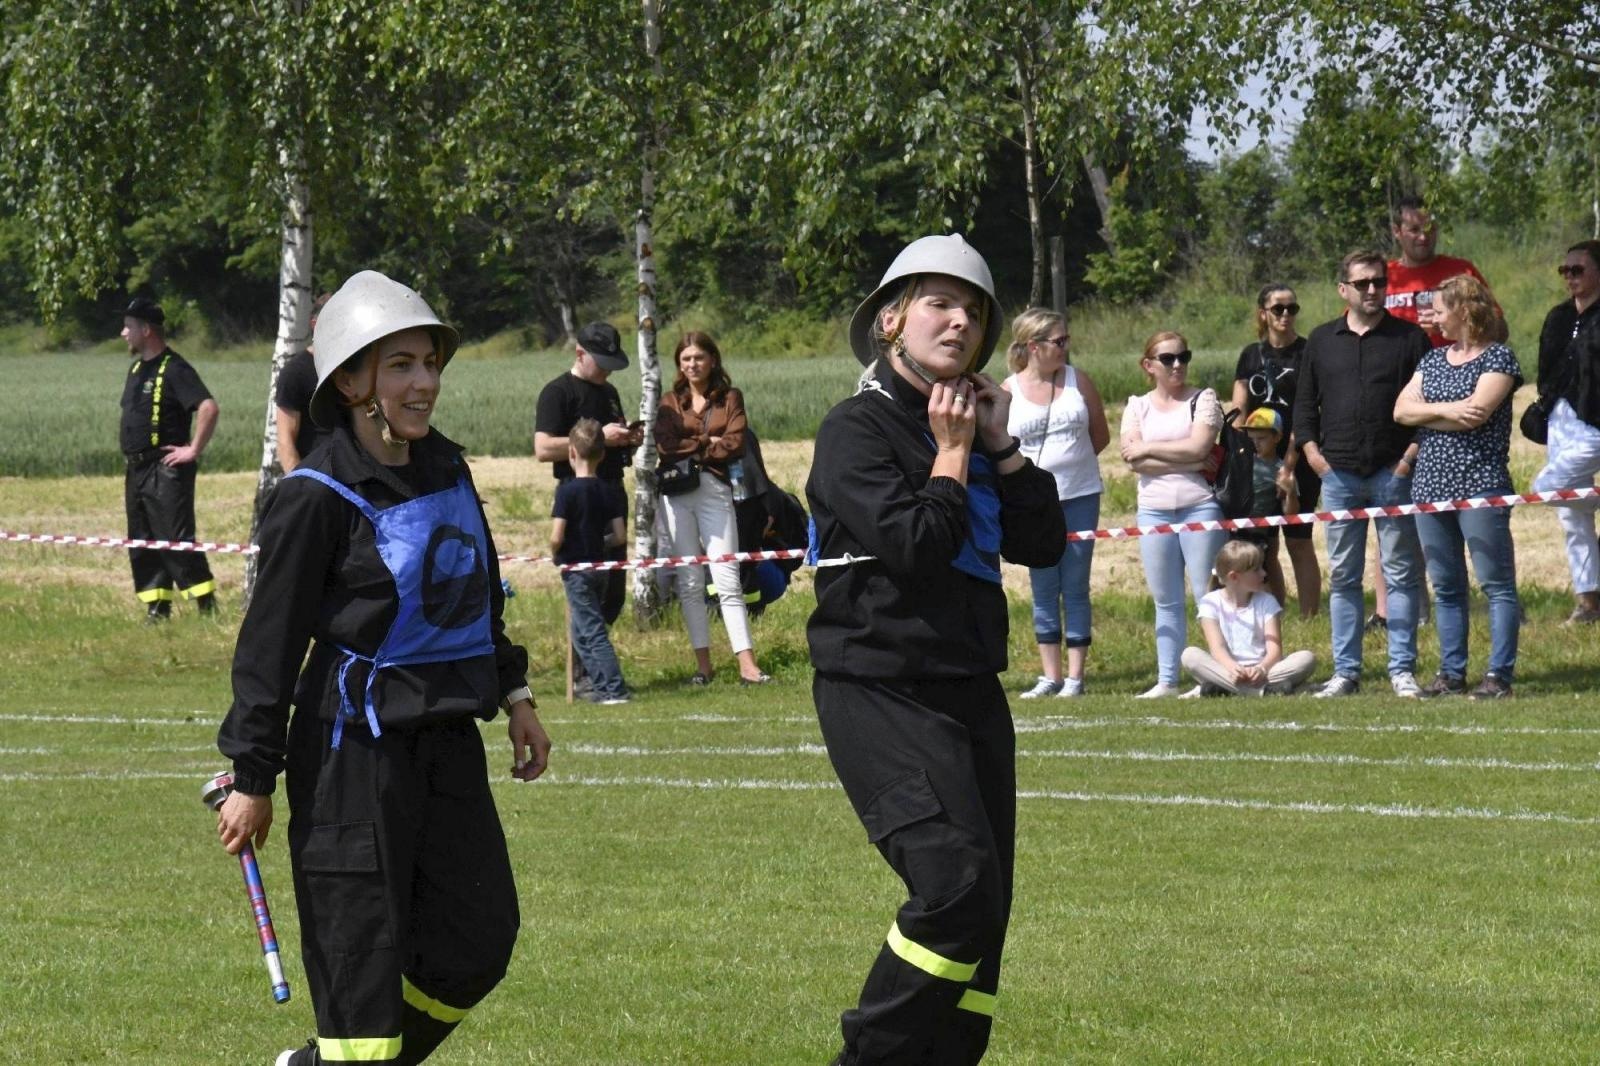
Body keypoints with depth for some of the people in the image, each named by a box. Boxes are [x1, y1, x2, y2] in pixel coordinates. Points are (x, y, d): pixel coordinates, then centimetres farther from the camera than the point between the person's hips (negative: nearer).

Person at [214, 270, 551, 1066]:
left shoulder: (446, 468, 9)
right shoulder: (318, 498, -13)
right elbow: (269, 643, -11)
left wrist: (513, 697, 19)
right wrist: (253, 779, -11)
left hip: (447, 734, 8)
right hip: (356, 743, -7)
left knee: (476, 944, 7)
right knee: (362, 950, -4)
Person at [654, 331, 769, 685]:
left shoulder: (730, 398, 10)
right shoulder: (671, 403, 13)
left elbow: (735, 445, -3)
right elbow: (665, 446, -3)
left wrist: (690, 449, -2)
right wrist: (708, 442, -3)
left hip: (715, 489, -2)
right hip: (677, 493, 2)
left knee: (727, 579, -9)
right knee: (689, 582, 1)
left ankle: (747, 665, -14)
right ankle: (703, 665, 5)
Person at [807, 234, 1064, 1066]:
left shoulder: (972, 428, 17)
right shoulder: (858, 428, -7)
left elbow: (1043, 545, 10)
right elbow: (913, 545, -20)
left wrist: (1001, 445, 3)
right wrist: (953, 453, -8)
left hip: (970, 692, 8)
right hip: (879, 692, -8)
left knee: (981, 917, 4)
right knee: (955, 882, -22)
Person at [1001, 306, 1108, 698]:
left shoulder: (1078, 380, 3)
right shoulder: (1008, 391, -1)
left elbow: (1101, 436, 11)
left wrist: (1071, 460, 5)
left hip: (1080, 497, 0)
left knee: (1075, 587, 1)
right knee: (1044, 589, 5)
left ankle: (1075, 677, 5)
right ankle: (1050, 676, 12)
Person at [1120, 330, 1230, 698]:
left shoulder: (1203, 399, 4)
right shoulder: (1137, 407, 11)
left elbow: (1198, 447, -12)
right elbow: (1134, 460, -4)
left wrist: (1148, 449, -5)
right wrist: (1186, 461, -11)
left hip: (1200, 506, -3)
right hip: (1153, 509, 3)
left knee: (1208, 595, -5)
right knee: (1166, 601, 7)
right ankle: (1166, 680, 9)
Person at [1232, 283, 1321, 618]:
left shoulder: (1307, 353, -3)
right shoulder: (1252, 355, 12)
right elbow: (1238, 411, 10)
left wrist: (1290, 465, -16)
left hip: (1298, 462, -5)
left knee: (1298, 542, -4)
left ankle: (1310, 621, -2)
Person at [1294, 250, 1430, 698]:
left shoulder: (1409, 338, 4)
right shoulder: (1322, 340, 12)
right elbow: (1304, 401, 18)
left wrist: (1415, 450, -6)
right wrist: (1310, 449, 5)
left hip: (1393, 472, -3)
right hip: (1339, 473, 3)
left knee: (1401, 573, -1)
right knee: (1343, 577, 5)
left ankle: (1402, 670, 2)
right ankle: (1345, 671, 9)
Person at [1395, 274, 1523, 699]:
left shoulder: (1498, 358, -3)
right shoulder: (1433, 359, 17)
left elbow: (1476, 413, -16)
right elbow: (1401, 410, 5)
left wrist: (1426, 413, -4)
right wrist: (1446, 410, -10)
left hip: (1480, 484, -7)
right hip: (1431, 485, 7)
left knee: (1496, 583, -5)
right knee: (1446, 588, 9)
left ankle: (1499, 674, -6)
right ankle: (1452, 673, 14)